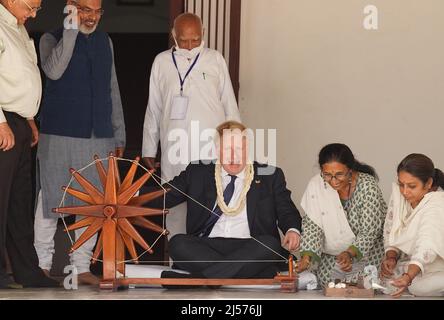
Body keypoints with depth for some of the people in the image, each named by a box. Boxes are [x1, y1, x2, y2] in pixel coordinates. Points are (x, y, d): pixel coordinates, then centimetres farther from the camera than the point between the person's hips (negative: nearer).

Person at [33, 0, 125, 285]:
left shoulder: (105, 42, 16)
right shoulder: (53, 39, 1)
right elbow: (53, 71, -21)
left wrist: (119, 134, 16)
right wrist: (71, 31, -20)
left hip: (98, 138, 4)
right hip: (59, 135, -4)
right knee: (51, 201, -1)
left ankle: (82, 266, 9)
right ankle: (42, 266, 6)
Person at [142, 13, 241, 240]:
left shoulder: (215, 60, 5)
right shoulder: (162, 62, 8)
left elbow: (229, 106, 9)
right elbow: (153, 109, 13)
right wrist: (149, 150, 12)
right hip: (174, 151, 1)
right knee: (175, 207, 4)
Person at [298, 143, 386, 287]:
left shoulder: (367, 185, -19)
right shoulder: (315, 185, -11)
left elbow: (370, 232, -20)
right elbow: (312, 225, -9)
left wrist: (350, 253, -36)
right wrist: (307, 255, -25)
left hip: (368, 252, -3)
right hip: (331, 255, 3)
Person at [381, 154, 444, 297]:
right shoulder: (398, 192, -4)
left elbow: (426, 247, -39)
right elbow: (390, 231, 5)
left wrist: (408, 277, -55)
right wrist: (391, 257, -15)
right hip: (407, 264, 6)